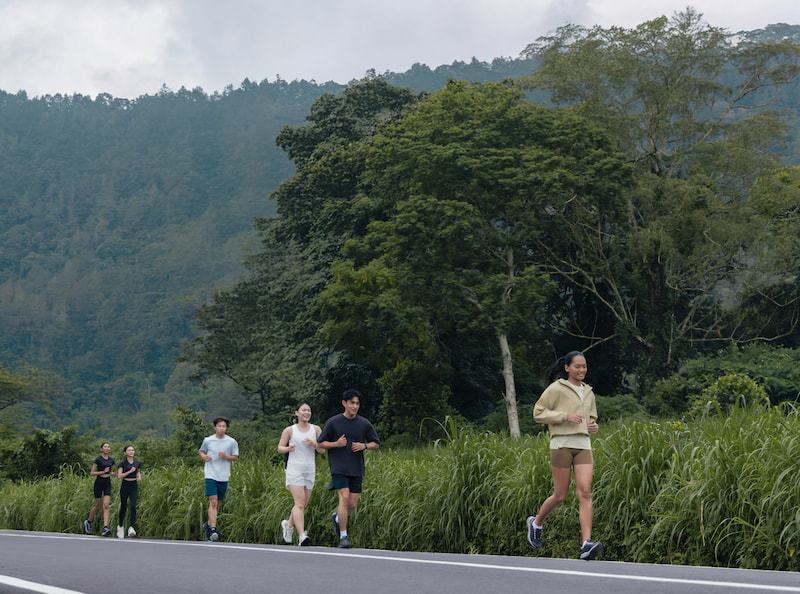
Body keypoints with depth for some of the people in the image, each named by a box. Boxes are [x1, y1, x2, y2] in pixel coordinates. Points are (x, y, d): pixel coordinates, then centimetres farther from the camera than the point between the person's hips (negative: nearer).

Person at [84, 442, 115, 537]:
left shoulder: (111, 460, 10)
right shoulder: (98, 459, -7)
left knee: (106, 505, -10)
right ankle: (88, 522, 31)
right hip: (99, 483, -4)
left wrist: (111, 474, 3)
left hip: (107, 484, 4)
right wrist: (103, 472, -18)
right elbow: (92, 473, -9)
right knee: (98, 506, 5)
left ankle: (105, 527, -18)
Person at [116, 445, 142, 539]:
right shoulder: (123, 463, -4)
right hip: (125, 486, -2)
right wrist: (130, 471, -18)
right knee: (123, 507, 6)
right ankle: (120, 526, 29)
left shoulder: (137, 463, 8)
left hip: (134, 486, 2)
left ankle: (131, 528, -21)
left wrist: (139, 477, 4)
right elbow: (119, 476, -11)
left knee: (133, 506, -15)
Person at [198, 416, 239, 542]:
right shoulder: (208, 440, 2)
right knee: (213, 502, -15)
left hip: (224, 477, 2)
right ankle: (212, 529, -19)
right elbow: (201, 451, 19)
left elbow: (236, 457, 9)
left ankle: (208, 525, 30)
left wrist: (226, 457, -11)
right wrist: (203, 456, -4)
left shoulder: (232, 442, 2)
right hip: (211, 475, -2)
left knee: (218, 504, 10)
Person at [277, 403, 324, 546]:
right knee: (300, 503, -17)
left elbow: (322, 450, 9)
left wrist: (314, 444, -11)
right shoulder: (289, 430, 1)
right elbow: (280, 447, 6)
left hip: (310, 470, 4)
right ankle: (302, 536, -24)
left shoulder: (316, 429, 9)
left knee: (303, 504, 7)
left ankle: (288, 524, 34)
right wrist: (288, 448, -16)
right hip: (294, 469, -4)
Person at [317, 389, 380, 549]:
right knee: (344, 498, -17)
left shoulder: (365, 424, 5)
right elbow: (320, 443, 4)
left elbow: (376, 444, 14)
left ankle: (337, 518, 35)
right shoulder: (332, 422, -2)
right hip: (338, 468, -3)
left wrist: (364, 446, -7)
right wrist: (336, 444, -14)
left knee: (352, 504, 1)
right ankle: (343, 536, -8)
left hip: (356, 470, 3)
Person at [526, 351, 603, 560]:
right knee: (560, 496, -1)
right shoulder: (556, 389, -1)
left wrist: (593, 426, 7)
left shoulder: (588, 392, 18)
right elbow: (538, 412, -4)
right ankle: (536, 522, 29)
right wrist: (566, 416, -14)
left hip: (583, 446, 5)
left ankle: (587, 544, -18)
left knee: (585, 492, -11)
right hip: (562, 444, -5)